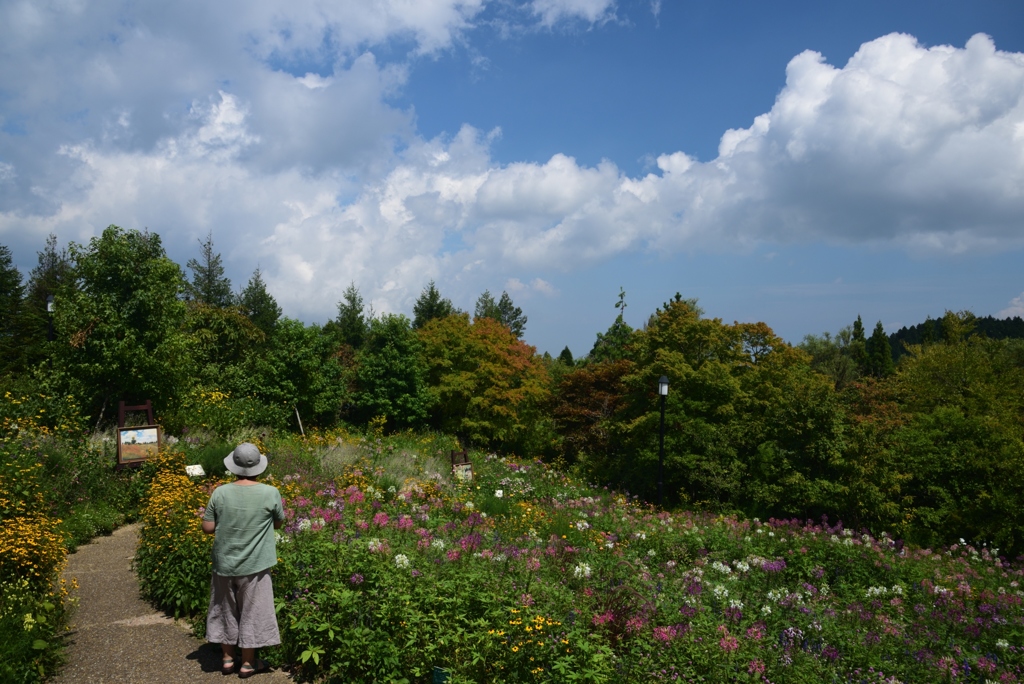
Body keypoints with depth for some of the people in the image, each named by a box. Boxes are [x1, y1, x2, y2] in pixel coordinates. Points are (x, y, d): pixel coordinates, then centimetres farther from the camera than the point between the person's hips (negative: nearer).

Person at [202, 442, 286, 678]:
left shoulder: (220, 493, -9)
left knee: (226, 611, 18)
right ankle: (248, 663, 21)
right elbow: (278, 523, 2)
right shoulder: (270, 493, -13)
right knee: (251, 612, 11)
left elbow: (207, 527, -3)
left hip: (224, 563, 2)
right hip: (254, 565, -2)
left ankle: (228, 659, 30)